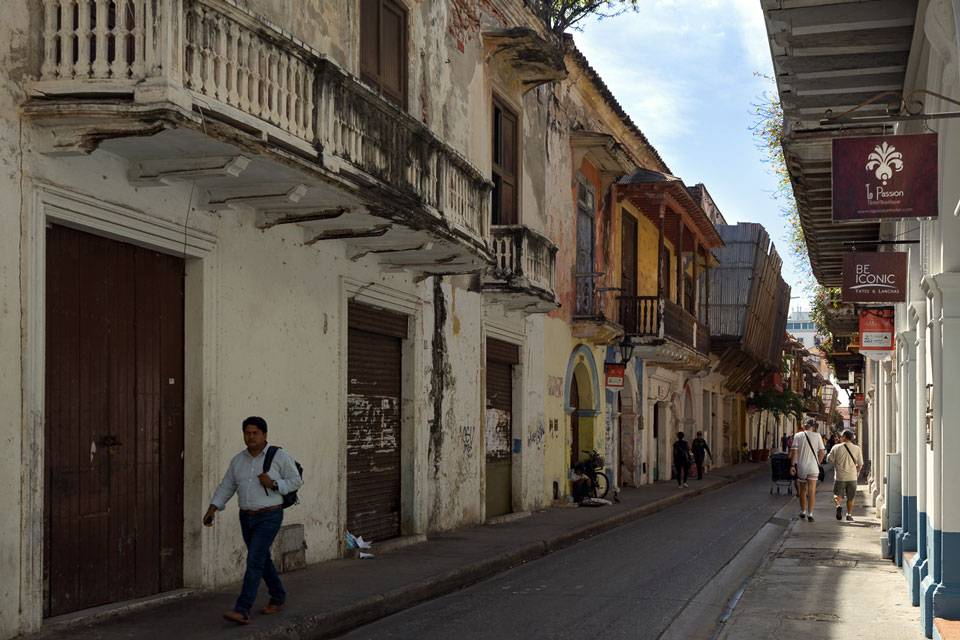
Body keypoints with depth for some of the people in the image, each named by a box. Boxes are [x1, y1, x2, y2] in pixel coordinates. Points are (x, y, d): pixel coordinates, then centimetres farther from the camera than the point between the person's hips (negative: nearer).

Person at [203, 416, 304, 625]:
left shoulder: (279, 456, -10)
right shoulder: (238, 460, 4)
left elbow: (295, 481, -6)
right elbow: (226, 488, 7)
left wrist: (273, 484, -23)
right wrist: (212, 510, -5)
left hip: (269, 517, -6)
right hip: (247, 517, 6)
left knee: (254, 561, -15)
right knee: (263, 560, 17)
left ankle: (242, 611, -19)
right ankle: (279, 598, 36)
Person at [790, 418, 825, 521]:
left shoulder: (798, 435, -1)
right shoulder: (817, 436, -2)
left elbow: (794, 451, -6)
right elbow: (821, 452, -3)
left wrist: (793, 465, -3)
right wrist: (818, 463, 10)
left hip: (801, 466, 1)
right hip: (813, 467, -1)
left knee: (803, 490, 15)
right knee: (812, 491, -2)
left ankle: (803, 512, 25)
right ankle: (810, 513, -10)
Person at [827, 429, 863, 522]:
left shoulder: (836, 448, -5)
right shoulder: (857, 449, -1)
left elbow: (830, 459, 5)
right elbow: (860, 464, 2)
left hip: (839, 477, -1)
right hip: (852, 477, 1)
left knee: (837, 494, 10)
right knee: (850, 498, 14)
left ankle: (839, 505, -18)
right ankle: (849, 515, 16)